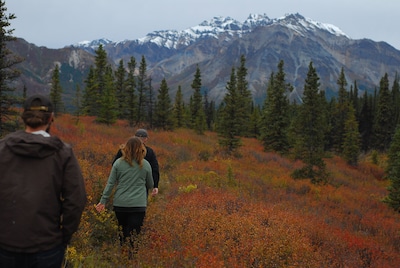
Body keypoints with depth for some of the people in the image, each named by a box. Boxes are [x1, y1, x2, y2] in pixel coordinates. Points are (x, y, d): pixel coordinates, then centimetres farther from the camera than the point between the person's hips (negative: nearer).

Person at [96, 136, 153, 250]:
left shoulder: (118, 163, 0)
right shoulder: (145, 165, 0)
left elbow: (110, 184, 0)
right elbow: (150, 185, 11)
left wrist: (103, 201, 4)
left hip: (120, 204, 2)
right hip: (138, 205, -2)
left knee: (123, 232, 18)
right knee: (133, 236, -1)